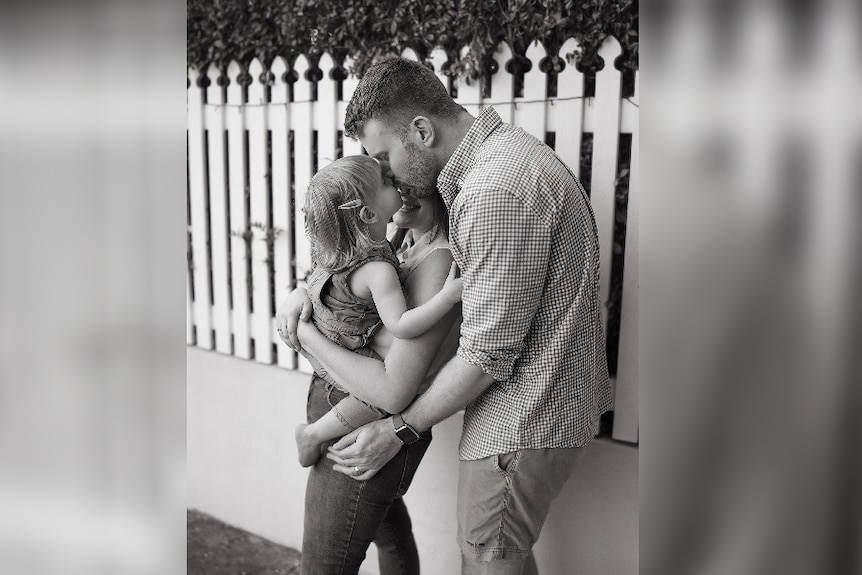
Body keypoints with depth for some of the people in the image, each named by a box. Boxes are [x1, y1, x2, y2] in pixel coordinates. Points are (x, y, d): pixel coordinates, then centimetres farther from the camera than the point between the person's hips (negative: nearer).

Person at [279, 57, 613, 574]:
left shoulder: (496, 192, -26)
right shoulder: (496, 151, 8)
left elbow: (487, 353, -25)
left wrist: (400, 430, -14)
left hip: (523, 422, -10)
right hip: (544, 401, 10)